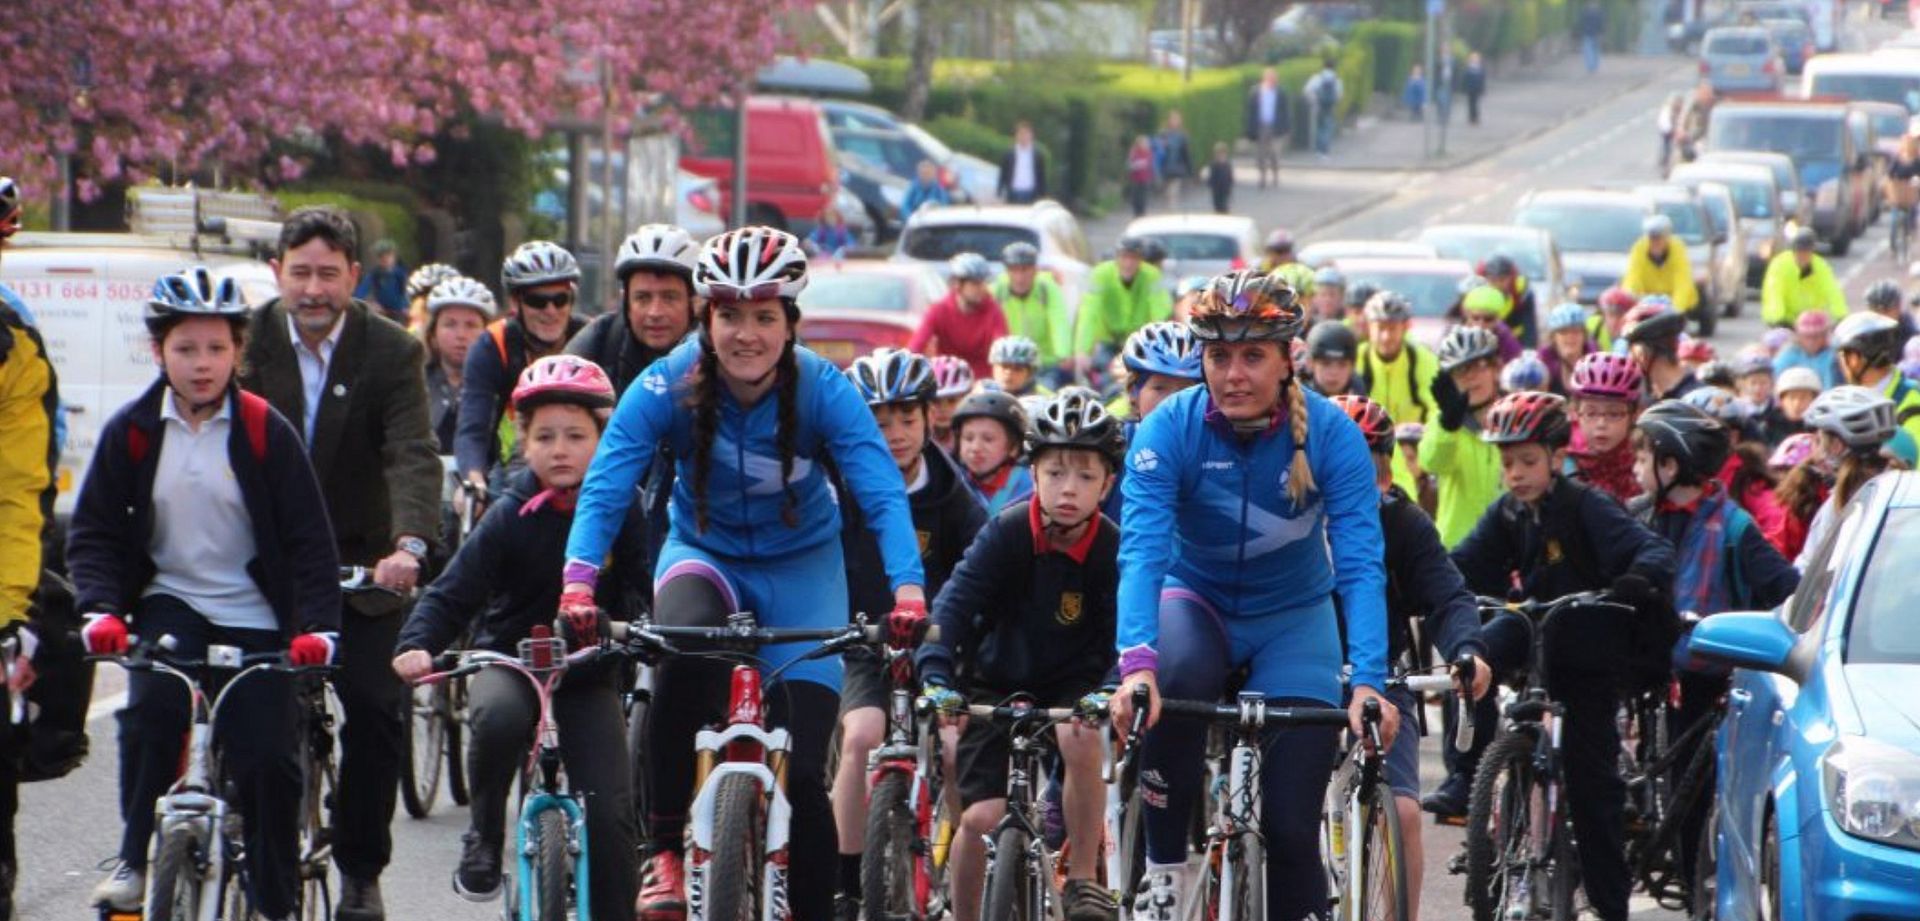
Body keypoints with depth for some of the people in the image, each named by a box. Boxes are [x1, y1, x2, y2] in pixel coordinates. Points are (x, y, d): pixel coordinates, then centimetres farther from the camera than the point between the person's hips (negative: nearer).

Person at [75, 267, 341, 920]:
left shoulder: (266, 432, -6)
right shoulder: (132, 432, -2)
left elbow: (308, 539, -5)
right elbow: (93, 532, 0)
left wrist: (317, 624, -18)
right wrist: (101, 610, -17)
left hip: (253, 618, 0)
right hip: (168, 602, 1)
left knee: (267, 759, -6)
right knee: (151, 709, -27)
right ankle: (133, 861, -15)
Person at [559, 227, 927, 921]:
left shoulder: (824, 391, -20)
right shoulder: (667, 387, -19)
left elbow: (882, 492, -28)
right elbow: (605, 487, -27)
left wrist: (908, 591, -46)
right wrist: (578, 584, -44)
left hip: (801, 566, 0)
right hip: (704, 553, 0)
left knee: (802, 772, -11)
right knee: (684, 645, -37)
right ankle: (665, 848, -23)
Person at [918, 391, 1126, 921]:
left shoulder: (1112, 550, -16)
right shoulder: (1008, 532, -18)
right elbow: (955, 603, -27)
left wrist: (1108, 692, -43)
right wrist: (936, 677, -43)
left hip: (1070, 684, 0)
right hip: (997, 684, 0)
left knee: (1080, 737, -33)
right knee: (981, 817, -13)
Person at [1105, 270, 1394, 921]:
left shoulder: (1331, 433, -21)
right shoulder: (1169, 429, -21)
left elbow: (1361, 565, -26)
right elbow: (1143, 549, -31)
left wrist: (1368, 682, -40)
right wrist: (1136, 664, -47)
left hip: (1294, 617, 0)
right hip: (1198, 601, 0)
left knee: (1292, 827, -9)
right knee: (1178, 678, -36)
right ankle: (1165, 868, -20)